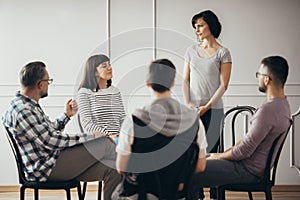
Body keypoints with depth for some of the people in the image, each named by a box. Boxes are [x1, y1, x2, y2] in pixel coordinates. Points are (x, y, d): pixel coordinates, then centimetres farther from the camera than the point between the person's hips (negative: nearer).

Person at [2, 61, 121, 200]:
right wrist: (90, 136, -17)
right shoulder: (21, 110, -19)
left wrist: (67, 115, 12)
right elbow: (50, 141, -22)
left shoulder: (29, 105, 14)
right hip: (47, 169, -10)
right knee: (103, 144, -13)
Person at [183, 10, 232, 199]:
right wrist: (188, 104, -4)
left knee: (211, 150, -3)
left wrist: (207, 106, -11)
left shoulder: (223, 52, 0)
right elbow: (186, 79, 9)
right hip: (193, 109, 4)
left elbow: (223, 85, -4)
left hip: (213, 109, -4)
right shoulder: (192, 50, 12)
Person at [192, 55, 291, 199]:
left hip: (248, 171, -10)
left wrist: (218, 156, -6)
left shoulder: (268, 110, -26)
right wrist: (226, 152, 9)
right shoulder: (282, 104, 7)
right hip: (255, 165, 10)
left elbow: (244, 151, -23)